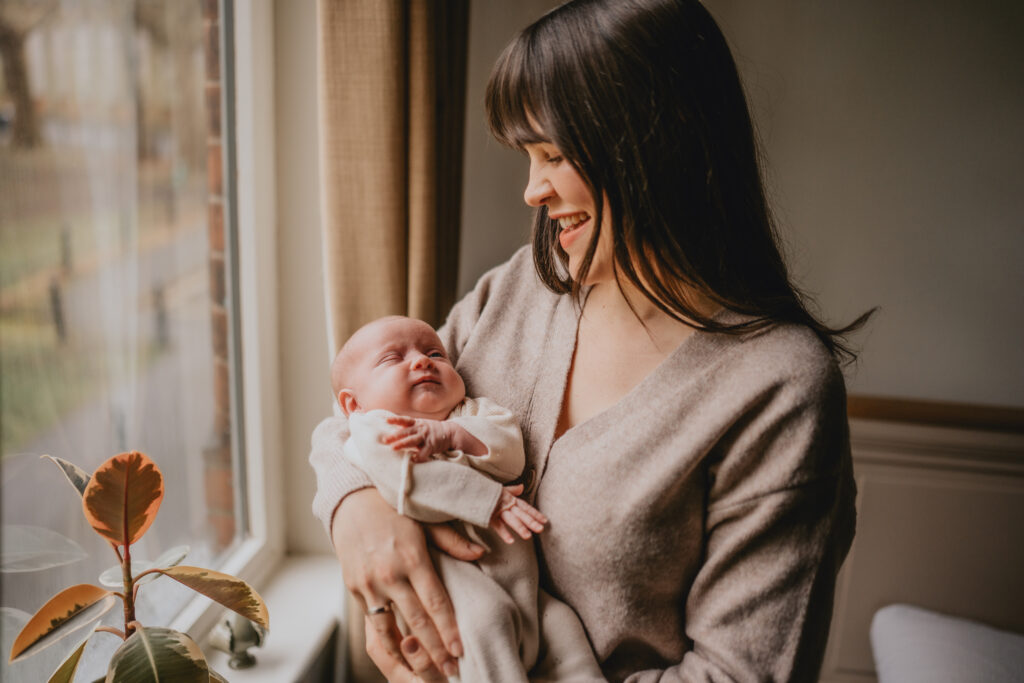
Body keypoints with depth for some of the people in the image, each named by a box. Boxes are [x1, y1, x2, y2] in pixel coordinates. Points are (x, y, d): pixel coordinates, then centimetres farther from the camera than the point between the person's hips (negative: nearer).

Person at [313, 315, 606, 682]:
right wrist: (487, 499, -20)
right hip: (440, 563, -6)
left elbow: (510, 453, 3)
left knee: (560, 622, -3)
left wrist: (447, 434, -13)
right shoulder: (372, 434, 7)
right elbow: (408, 481, -14)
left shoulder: (474, 413, 24)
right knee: (484, 616, -31)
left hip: (516, 569, 7)